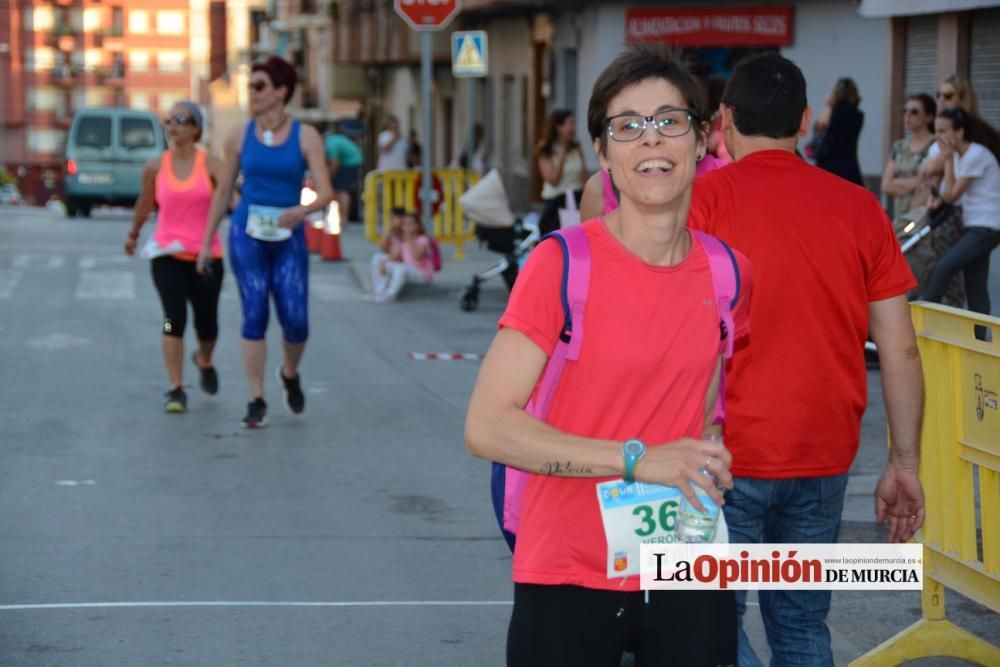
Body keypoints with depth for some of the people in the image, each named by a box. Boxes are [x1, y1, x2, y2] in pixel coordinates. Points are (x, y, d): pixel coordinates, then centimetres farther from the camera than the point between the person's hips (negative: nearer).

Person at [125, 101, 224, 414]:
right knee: (174, 318, -15)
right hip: (167, 255, 0)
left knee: (206, 322, 9)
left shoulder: (210, 164, -5)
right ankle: (176, 389, -9)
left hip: (206, 256, 0)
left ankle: (204, 361, 44)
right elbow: (145, 203, 19)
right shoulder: (155, 167, 1)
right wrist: (133, 234, 32)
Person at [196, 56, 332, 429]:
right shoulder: (239, 137, 4)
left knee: (295, 321, -5)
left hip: (288, 238, 0)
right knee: (254, 317, -5)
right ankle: (256, 401, 2)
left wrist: (302, 211, -28)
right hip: (248, 234, 0)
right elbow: (223, 192, 12)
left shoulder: (305, 136, 0)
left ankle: (290, 373, 27)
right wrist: (207, 241, 10)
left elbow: (325, 192, -7)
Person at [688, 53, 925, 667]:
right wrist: (905, 464, 11)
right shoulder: (860, 208, 4)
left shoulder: (706, 198, -8)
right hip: (825, 458, 4)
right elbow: (900, 349, 3)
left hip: (733, 457, -4)